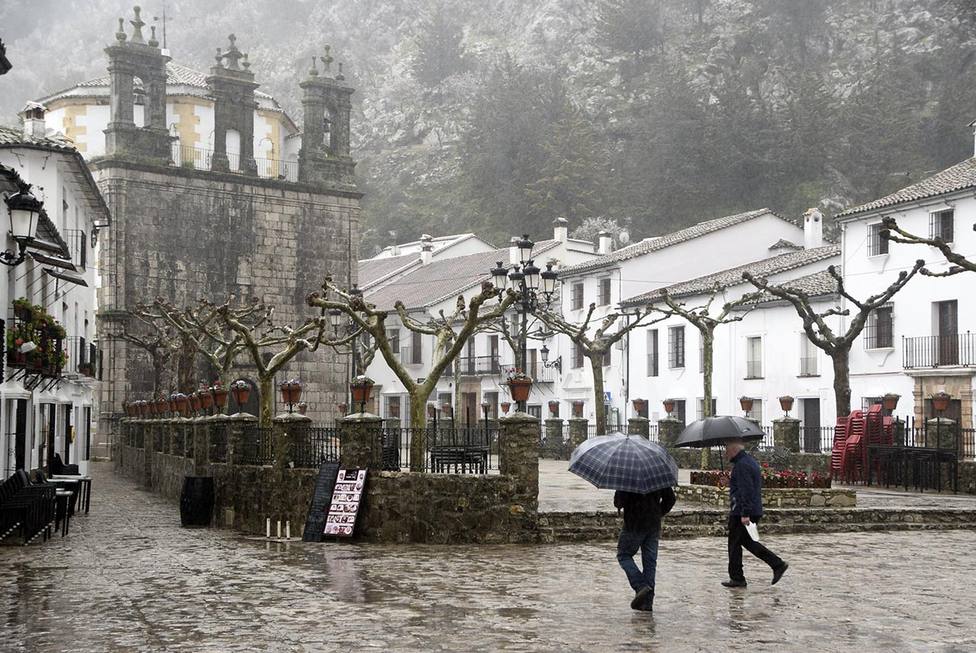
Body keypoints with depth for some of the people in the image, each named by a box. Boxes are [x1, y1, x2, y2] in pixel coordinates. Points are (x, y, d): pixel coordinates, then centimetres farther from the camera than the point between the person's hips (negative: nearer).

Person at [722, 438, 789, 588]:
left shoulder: (742, 465, -16)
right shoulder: (750, 461, 17)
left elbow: (746, 491, -25)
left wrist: (745, 514, -27)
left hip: (741, 513, -10)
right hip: (755, 511, 10)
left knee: (734, 544, 0)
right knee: (747, 541, 17)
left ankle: (736, 578, 6)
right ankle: (778, 564, 11)